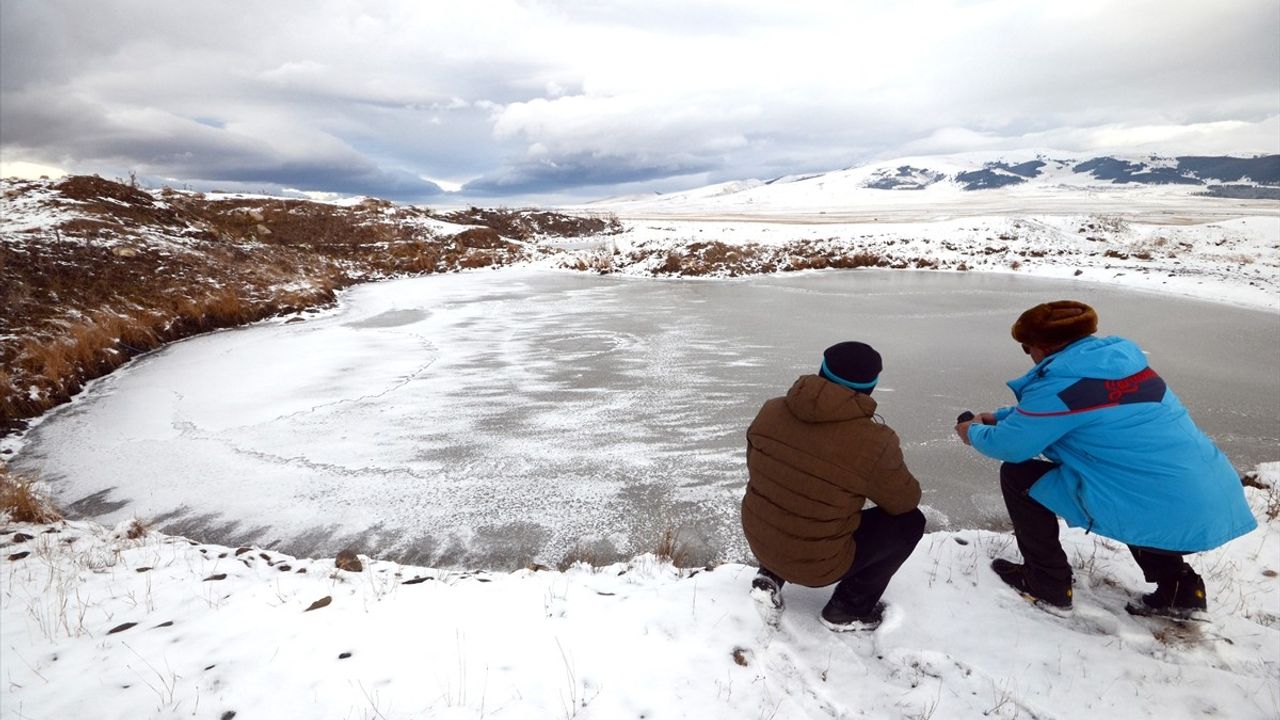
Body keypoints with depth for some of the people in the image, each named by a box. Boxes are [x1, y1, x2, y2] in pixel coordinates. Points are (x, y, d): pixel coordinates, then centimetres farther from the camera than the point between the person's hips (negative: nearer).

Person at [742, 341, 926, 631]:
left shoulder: (771, 410, -9)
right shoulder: (874, 443, -24)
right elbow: (905, 501, -6)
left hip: (758, 540, 5)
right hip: (815, 564, -5)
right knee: (910, 521, 10)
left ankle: (770, 577, 18)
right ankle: (850, 609, 17)